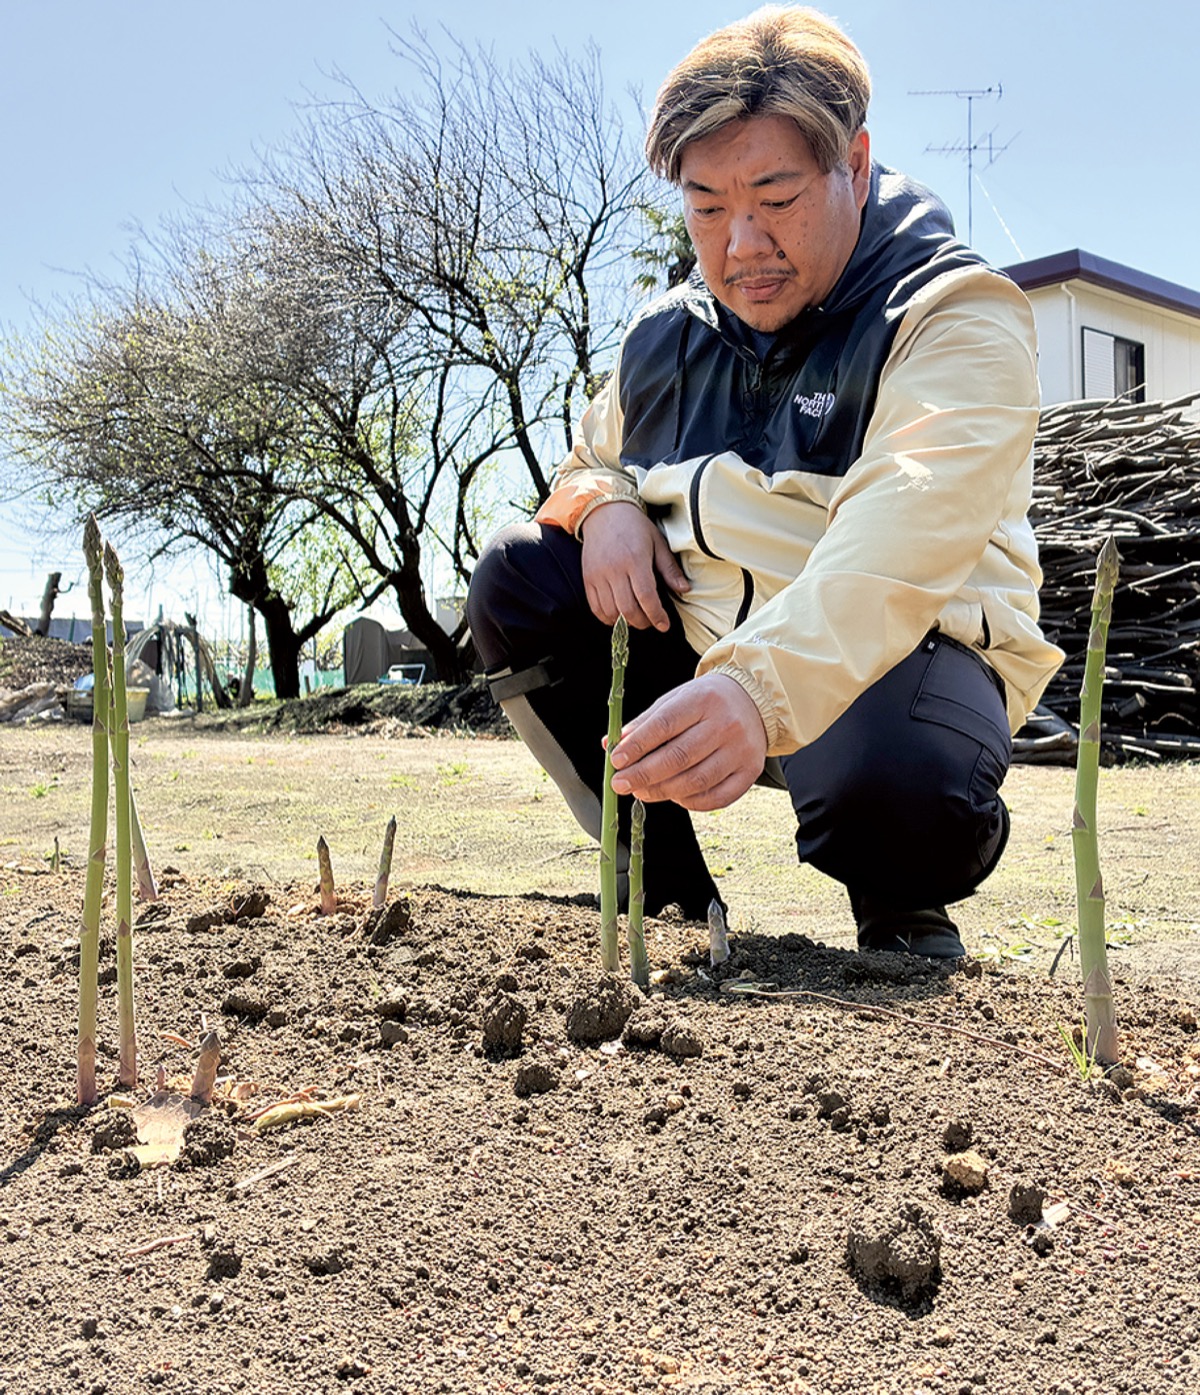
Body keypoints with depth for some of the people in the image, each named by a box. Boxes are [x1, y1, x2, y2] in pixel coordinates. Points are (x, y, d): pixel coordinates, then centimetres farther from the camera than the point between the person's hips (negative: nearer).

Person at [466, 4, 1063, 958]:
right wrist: (601, 505, -5)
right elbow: (588, 460, 23)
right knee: (517, 582, -9)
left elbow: (902, 535, -31)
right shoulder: (667, 336, 8)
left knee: (891, 782, -39)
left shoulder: (955, 315, -13)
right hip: (695, 645, 6)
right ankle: (668, 889, 3)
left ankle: (903, 915, 2)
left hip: (893, 645, -6)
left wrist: (760, 687, -49)